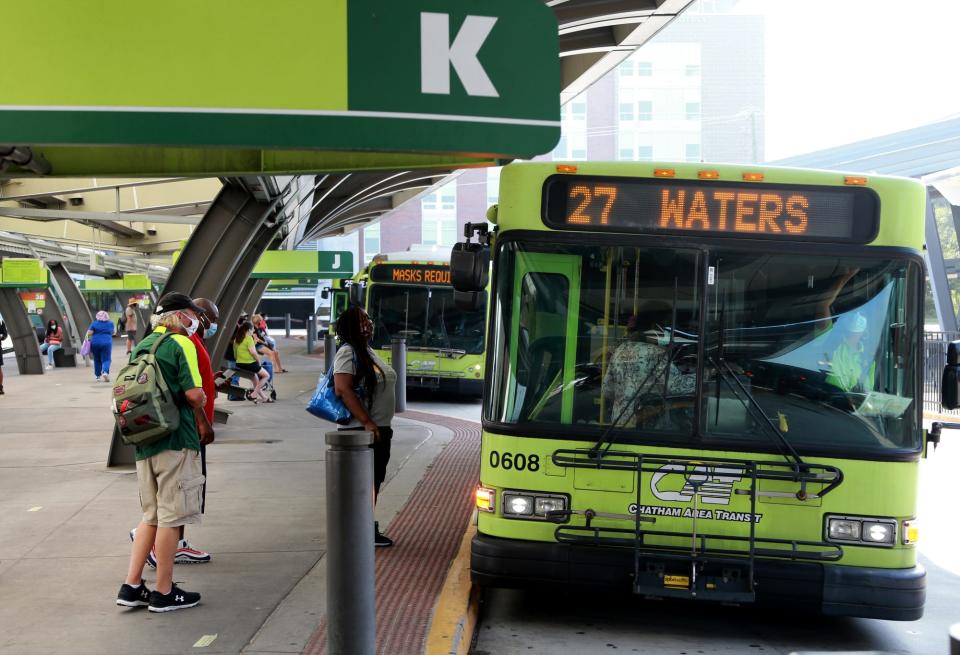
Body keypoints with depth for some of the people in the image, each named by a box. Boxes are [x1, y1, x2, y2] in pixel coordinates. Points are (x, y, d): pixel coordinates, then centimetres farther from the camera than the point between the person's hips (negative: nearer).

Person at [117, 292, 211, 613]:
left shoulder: (141, 346, 14)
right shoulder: (181, 344, -9)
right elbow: (194, 394, -19)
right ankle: (164, 592, 6)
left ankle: (131, 586, 14)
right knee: (171, 517, 0)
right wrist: (202, 418, 4)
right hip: (175, 441, -7)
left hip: (144, 442, 8)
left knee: (151, 516, 16)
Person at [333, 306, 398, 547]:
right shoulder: (348, 352, -15)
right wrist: (368, 423, -25)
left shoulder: (367, 351, 16)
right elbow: (343, 389, -24)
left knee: (374, 480, 14)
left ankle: (370, 529, 22)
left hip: (379, 430, 10)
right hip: (360, 431, -10)